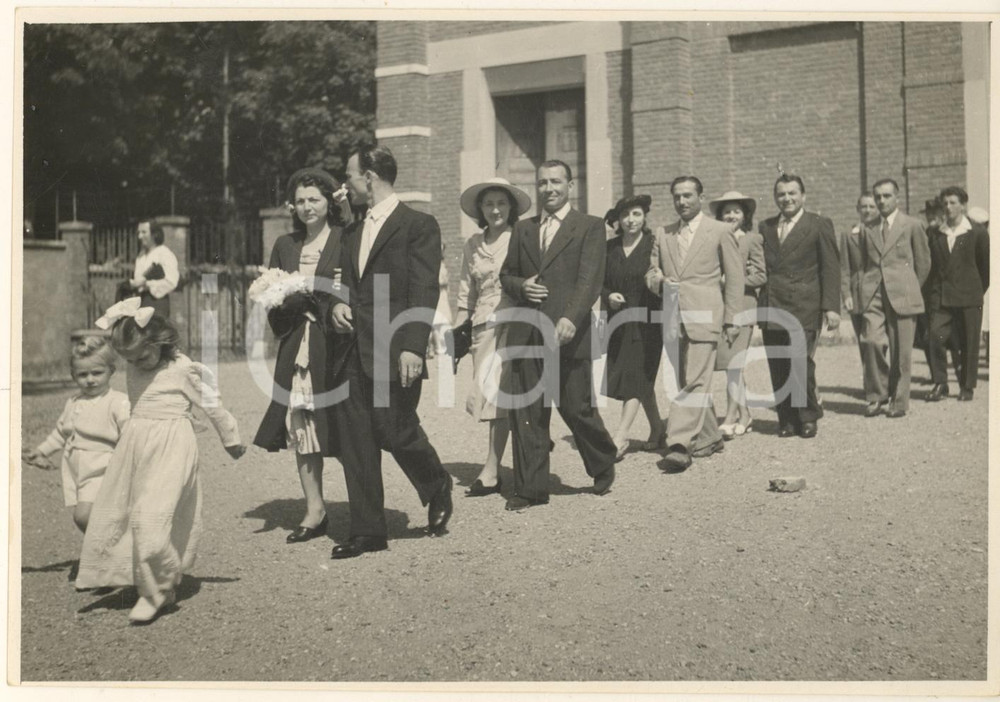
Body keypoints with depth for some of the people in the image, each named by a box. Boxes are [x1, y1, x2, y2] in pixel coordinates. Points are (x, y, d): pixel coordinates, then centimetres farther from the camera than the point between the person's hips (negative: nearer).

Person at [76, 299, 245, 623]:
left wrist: (231, 439, 9)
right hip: (135, 445, 8)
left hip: (171, 447, -7)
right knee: (112, 509, 10)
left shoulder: (183, 369, -9)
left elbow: (212, 405, 0)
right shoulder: (134, 371, 9)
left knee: (152, 516, -15)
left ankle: (157, 591, 0)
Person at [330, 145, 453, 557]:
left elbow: (424, 292, -11)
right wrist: (338, 304, 3)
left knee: (396, 432, -6)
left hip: (394, 351, -7)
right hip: (355, 352, 7)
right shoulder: (353, 232, 19)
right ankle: (367, 532, 13)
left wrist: (413, 347, -20)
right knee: (355, 442, 4)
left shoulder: (419, 225, -4)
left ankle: (438, 489, 25)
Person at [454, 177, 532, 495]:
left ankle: (490, 472, -8)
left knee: (497, 393, -11)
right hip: (483, 327, 5)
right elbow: (466, 295, 16)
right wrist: (456, 334, 10)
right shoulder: (472, 246, 14)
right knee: (499, 397, 3)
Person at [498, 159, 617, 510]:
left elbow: (590, 279, -9)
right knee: (526, 412, 3)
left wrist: (571, 318, -24)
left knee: (576, 407, 1)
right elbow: (506, 274, 21)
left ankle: (604, 465, 28)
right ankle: (530, 488, 11)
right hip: (524, 333, 4)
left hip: (567, 332, -4)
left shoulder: (590, 227, 2)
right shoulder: (523, 229, 17)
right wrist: (521, 285, -3)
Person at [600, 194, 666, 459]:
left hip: (646, 321, -5)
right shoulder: (610, 248, 7)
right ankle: (657, 428, 27)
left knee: (637, 376, -8)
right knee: (642, 379, 12)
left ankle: (621, 436, -9)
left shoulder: (654, 245, -4)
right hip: (619, 322, 5)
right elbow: (600, 282, 10)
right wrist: (608, 296, -7)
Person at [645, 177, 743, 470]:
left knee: (694, 383, -13)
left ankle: (680, 444, -18)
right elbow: (651, 272, 20)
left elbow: (734, 278, 3)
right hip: (673, 318, 5)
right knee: (690, 384, 12)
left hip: (703, 317, -5)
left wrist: (731, 320, -2)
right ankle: (710, 438, 25)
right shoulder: (663, 235, 16)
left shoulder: (720, 231, 4)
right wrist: (658, 281, -6)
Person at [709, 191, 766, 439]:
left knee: (734, 364, -9)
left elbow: (761, 276, -2)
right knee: (732, 366, 8)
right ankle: (744, 416, 17)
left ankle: (730, 418, -6)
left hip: (742, 307, -5)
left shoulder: (752, 239, 2)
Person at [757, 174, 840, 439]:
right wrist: (758, 304, 5)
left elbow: (831, 269, 0)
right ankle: (787, 419, 15)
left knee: (801, 363, -8)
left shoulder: (819, 225, 4)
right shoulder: (765, 227, 16)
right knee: (778, 368, 4)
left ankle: (808, 417, 10)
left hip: (803, 309, -4)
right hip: (771, 309, 4)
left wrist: (831, 307, -8)